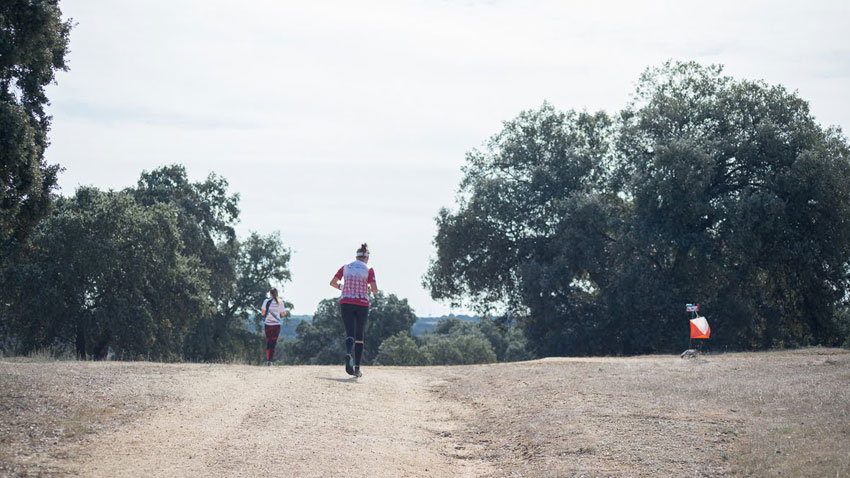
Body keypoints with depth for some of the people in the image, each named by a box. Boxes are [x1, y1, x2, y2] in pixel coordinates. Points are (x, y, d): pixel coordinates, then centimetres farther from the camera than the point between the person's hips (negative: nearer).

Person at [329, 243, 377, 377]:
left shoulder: (345, 268, 6)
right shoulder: (369, 270, -2)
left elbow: (332, 283, 11)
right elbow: (374, 289, -8)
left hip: (346, 303, 1)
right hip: (362, 304, -1)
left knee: (350, 334, -6)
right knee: (359, 336, 12)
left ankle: (348, 354, -40)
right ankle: (357, 367, 8)